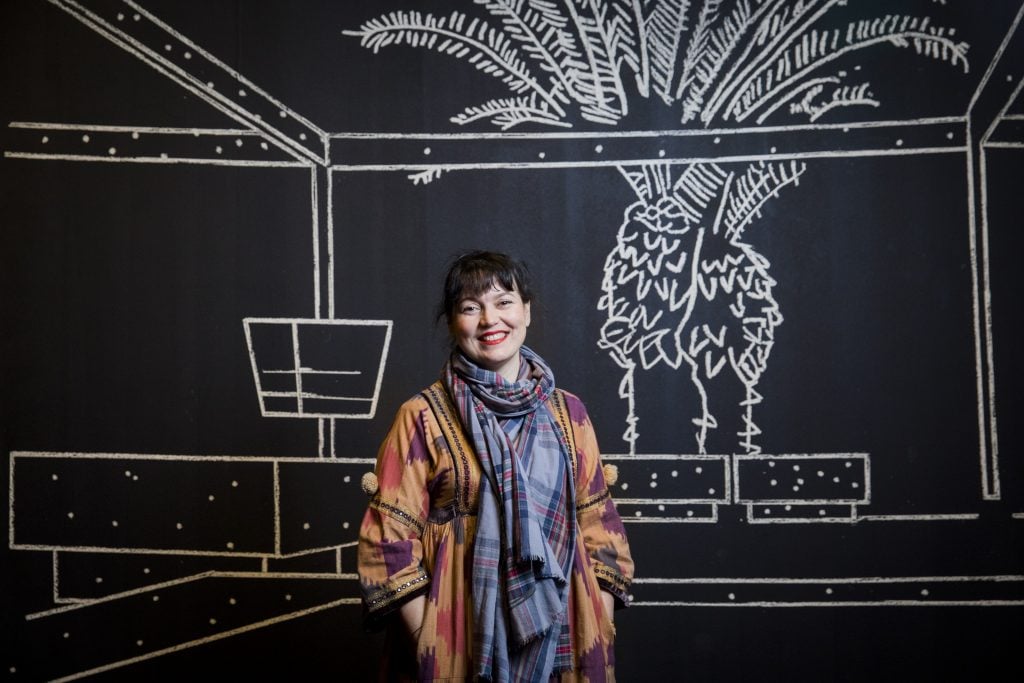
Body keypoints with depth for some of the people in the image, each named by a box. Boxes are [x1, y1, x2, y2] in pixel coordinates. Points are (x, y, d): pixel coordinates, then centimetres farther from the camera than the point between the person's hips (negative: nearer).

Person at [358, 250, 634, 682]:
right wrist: (428, 642, -12)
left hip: (563, 635, 3)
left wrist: (601, 635, 1)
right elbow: (392, 539, -7)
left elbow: (598, 525, 6)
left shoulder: (568, 413, 4)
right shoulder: (422, 417, -5)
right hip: (459, 638, -3)